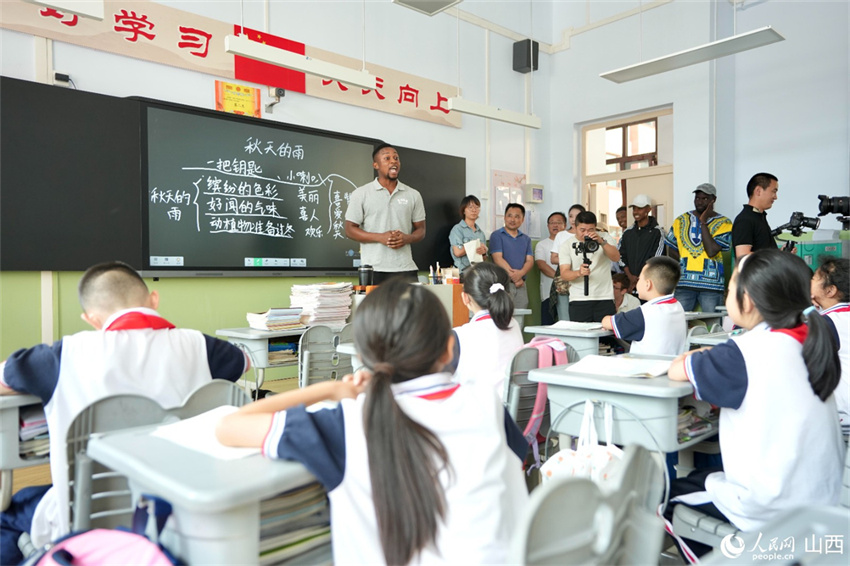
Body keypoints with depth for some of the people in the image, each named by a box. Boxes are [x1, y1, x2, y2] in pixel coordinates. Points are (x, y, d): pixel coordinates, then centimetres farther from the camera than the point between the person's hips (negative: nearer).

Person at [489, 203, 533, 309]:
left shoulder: (526, 239, 19)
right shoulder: (496, 236, 4)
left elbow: (530, 260, 8)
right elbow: (498, 259, -6)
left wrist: (521, 273, -14)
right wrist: (514, 276, -14)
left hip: (521, 285, 5)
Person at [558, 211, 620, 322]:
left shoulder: (605, 239, 9)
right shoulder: (566, 245, 5)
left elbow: (616, 257, -7)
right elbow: (564, 273, -5)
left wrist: (602, 242, -23)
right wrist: (579, 272, -26)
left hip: (604, 298, 1)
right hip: (578, 300, -1)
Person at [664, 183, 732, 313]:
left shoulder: (723, 223, 2)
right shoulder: (681, 220, 12)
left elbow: (711, 251, -13)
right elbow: (672, 250, 16)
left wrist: (703, 222, -9)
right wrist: (684, 263, -1)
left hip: (711, 285, -2)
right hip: (684, 283, 3)